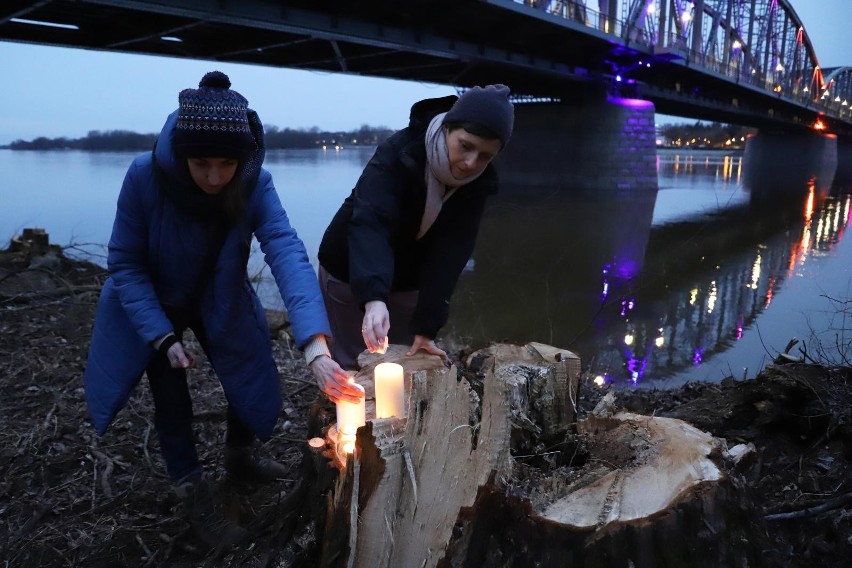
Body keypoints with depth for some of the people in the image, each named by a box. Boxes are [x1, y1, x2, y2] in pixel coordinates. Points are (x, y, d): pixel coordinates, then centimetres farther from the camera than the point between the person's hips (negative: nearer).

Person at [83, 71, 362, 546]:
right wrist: (163, 337, -29)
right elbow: (125, 264, -20)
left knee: (252, 384, 8)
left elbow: (287, 253, -43)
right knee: (171, 398, -2)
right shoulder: (145, 176, -30)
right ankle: (195, 492, 25)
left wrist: (316, 348, -56)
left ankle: (239, 459, 41)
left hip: (221, 305, 2)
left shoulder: (255, 184, -29)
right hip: (154, 307, -1)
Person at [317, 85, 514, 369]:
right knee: (356, 364, 3)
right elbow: (369, 223, -41)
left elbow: (449, 255, -17)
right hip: (350, 272, -4)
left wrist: (426, 327, -23)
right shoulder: (398, 153, -28)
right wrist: (373, 297, -56)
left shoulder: (477, 183, -14)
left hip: (407, 281, 4)